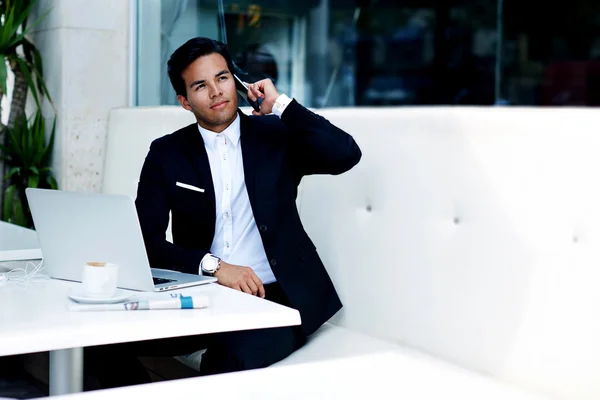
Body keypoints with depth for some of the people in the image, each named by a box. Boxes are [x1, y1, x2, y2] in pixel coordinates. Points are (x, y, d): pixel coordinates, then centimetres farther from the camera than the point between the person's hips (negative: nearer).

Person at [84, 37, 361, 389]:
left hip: (276, 297, -2)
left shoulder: (277, 136, 6)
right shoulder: (167, 153, 8)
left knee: (230, 360, -35)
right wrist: (212, 265, -16)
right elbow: (147, 241, 0)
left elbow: (346, 155, -11)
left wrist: (281, 104, -6)